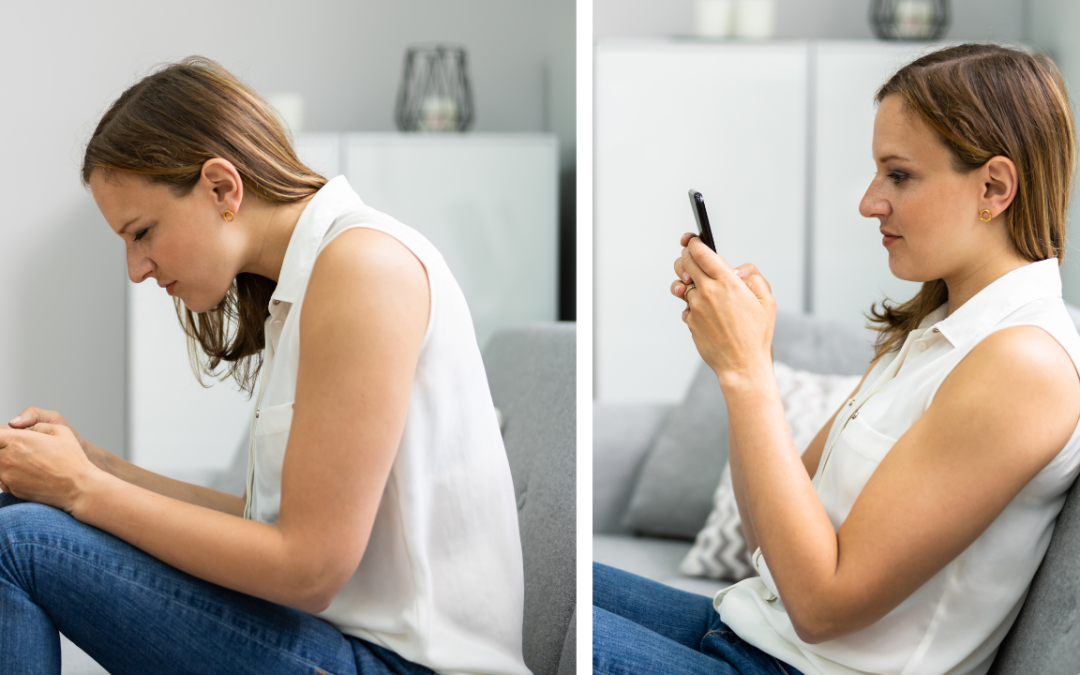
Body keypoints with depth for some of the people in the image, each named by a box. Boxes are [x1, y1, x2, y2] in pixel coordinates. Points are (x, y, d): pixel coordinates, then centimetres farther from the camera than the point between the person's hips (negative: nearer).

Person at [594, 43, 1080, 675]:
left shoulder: (1025, 362, -20)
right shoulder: (931, 328, 11)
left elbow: (822, 603, -21)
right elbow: (773, 530, 11)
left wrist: (747, 371, -19)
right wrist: (742, 356, 0)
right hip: (756, 624, 9)